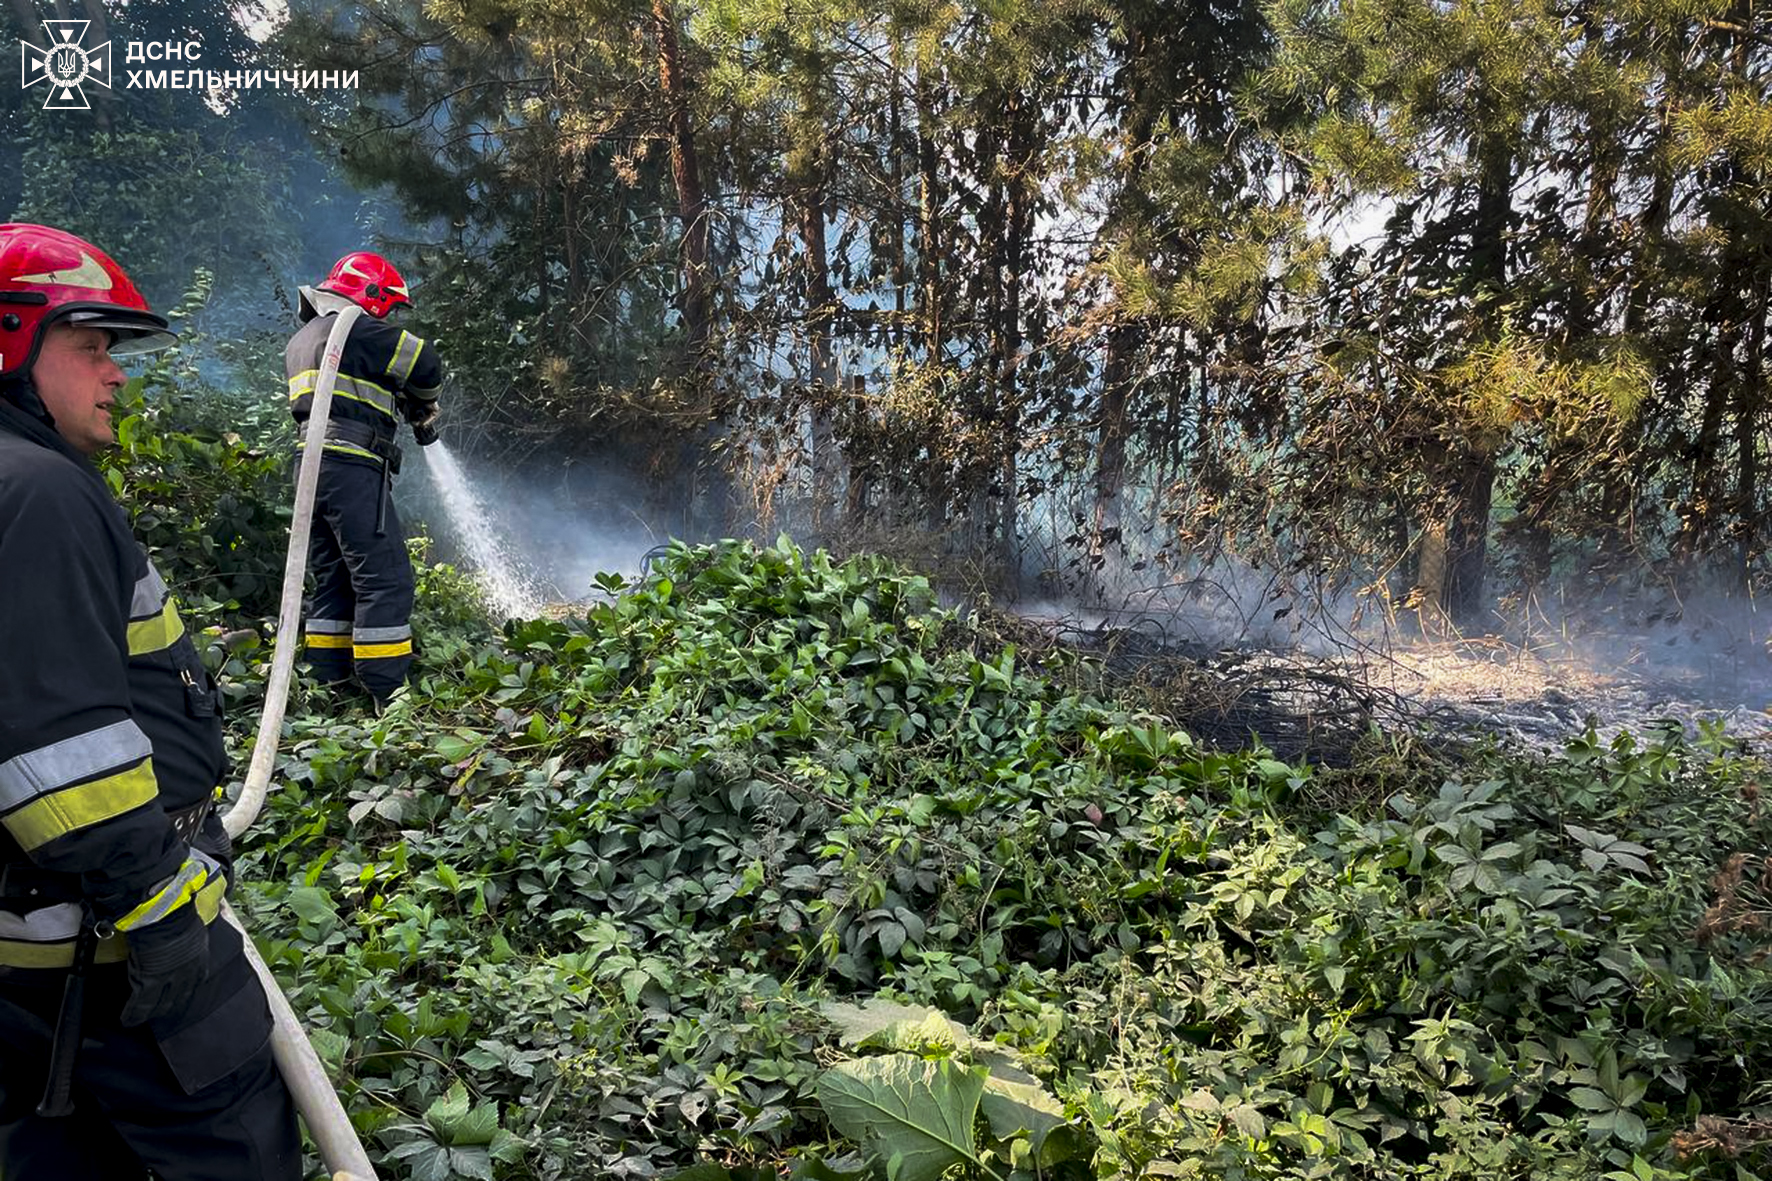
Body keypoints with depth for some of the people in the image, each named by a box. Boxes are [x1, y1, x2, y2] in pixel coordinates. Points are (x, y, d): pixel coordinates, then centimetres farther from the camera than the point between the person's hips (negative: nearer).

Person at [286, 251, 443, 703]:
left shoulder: (299, 341, 23)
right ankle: (389, 693, -12)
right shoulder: (357, 329, -6)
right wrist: (423, 409, 12)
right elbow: (425, 364, -6)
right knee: (386, 578, -9)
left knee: (333, 581, 14)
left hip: (311, 467, 10)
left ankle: (329, 686, 15)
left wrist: (396, 403, 15)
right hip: (350, 467, -9)